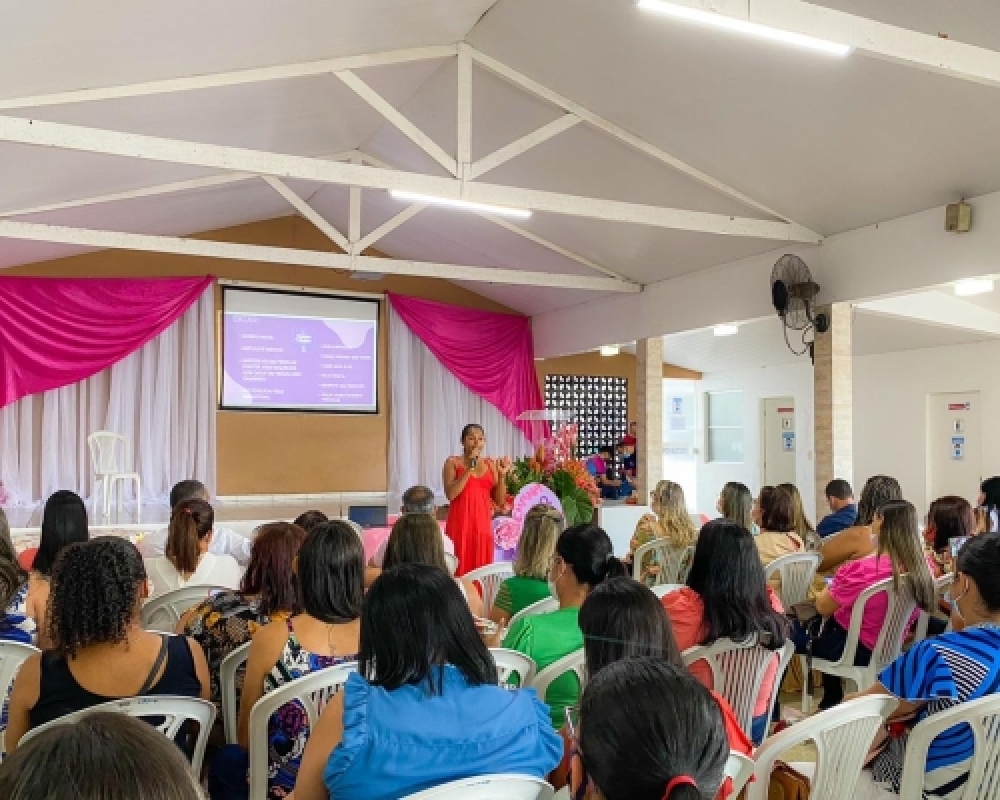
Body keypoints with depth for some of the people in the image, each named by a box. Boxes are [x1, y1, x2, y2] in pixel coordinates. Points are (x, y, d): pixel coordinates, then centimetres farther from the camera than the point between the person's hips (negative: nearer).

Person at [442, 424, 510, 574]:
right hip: (461, 524, -3)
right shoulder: (453, 462, 0)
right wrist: (470, 469, -17)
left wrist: (502, 475, -6)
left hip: (483, 524, 4)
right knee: (460, 569, -4)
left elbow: (499, 501, 8)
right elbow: (451, 494, -14)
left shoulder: (491, 464, 10)